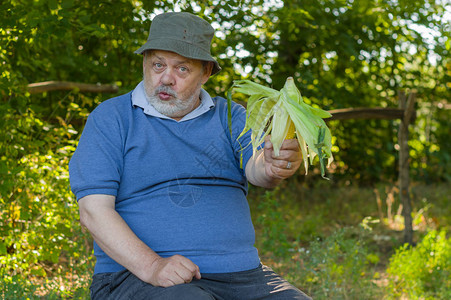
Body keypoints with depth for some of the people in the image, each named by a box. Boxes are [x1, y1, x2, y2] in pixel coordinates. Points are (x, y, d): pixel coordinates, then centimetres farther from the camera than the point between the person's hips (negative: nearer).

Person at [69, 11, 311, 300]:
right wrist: (152, 266, -19)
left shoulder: (230, 116, 13)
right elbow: (94, 210, -5)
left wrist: (272, 166, -33)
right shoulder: (111, 117, 4)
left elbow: (254, 167, -7)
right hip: (136, 275, -3)